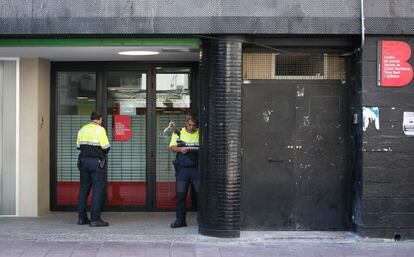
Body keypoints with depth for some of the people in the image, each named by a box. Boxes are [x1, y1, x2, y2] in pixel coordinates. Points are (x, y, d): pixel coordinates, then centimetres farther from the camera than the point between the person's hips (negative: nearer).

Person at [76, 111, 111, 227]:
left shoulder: (82, 129, 10)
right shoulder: (100, 129, -9)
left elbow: (78, 146, 13)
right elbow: (106, 147, -11)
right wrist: (103, 151, 9)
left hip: (83, 160, 6)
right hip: (96, 162, -6)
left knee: (83, 188, 12)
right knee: (98, 189, -4)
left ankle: (81, 217, 14)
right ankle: (95, 219, -9)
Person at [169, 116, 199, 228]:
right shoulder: (178, 133, 11)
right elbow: (172, 147, 5)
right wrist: (180, 149, -15)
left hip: (197, 168, -1)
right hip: (182, 168, 1)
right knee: (180, 194, 2)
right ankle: (180, 220, 10)